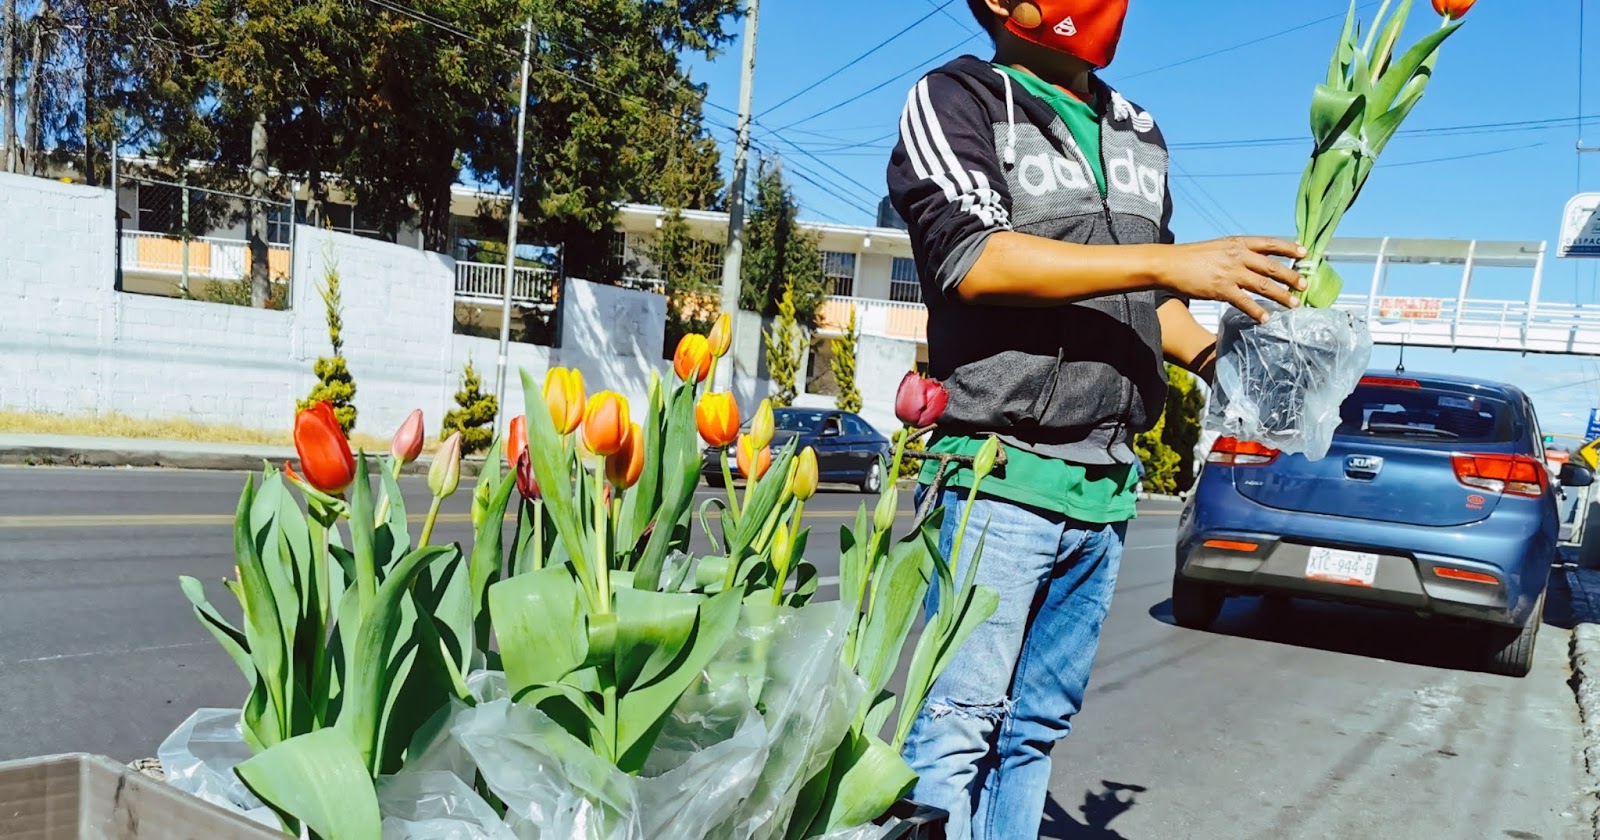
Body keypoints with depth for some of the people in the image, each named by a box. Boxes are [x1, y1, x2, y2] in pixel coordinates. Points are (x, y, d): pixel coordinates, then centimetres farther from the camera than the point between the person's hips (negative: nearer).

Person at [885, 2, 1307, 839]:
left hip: (1105, 487, 6)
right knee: (960, 723, -5)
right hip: (1000, 474, -6)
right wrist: (1170, 261, -19)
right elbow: (971, 256, -16)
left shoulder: (1140, 134, 20)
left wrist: (1216, 360, 6)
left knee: (1036, 726, 10)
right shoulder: (958, 99, 0)